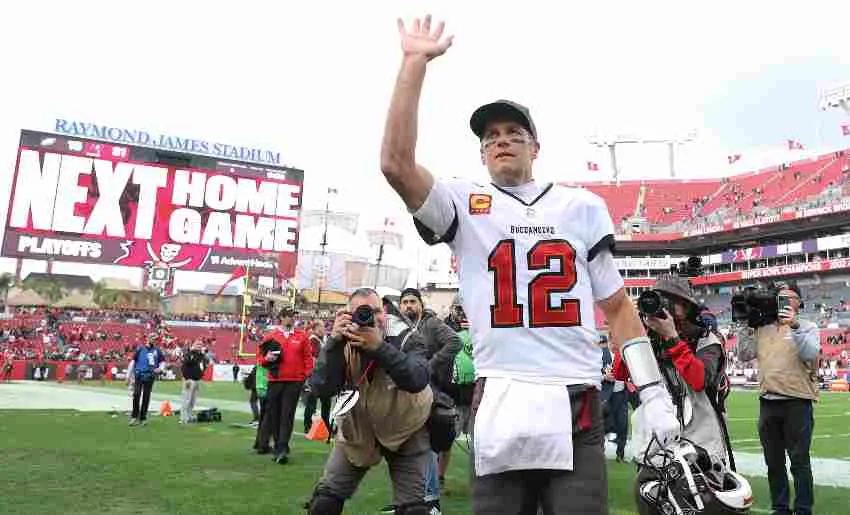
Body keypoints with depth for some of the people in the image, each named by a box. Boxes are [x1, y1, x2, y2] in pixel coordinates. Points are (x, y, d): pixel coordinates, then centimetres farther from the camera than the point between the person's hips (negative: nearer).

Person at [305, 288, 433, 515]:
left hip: (406, 431, -2)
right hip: (356, 429, 2)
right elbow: (321, 388, -25)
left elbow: (417, 381, -36)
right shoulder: (343, 344, -13)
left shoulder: (408, 339, -18)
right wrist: (335, 342, -34)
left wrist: (379, 347, -45)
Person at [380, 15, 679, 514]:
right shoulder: (466, 205, 7)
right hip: (500, 409, 0)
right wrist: (414, 62, -7)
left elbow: (617, 305, 11)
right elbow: (396, 163, -10)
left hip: (575, 408, 1)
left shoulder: (582, 206, 11)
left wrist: (655, 393, 5)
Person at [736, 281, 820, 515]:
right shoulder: (762, 328, 11)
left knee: (800, 461, 1)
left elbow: (810, 354, -16)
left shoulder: (807, 326, 1)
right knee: (774, 462, 13)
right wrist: (746, 326, 1)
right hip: (768, 401, 4)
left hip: (797, 401, -4)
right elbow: (744, 355, 6)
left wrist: (794, 325, -24)